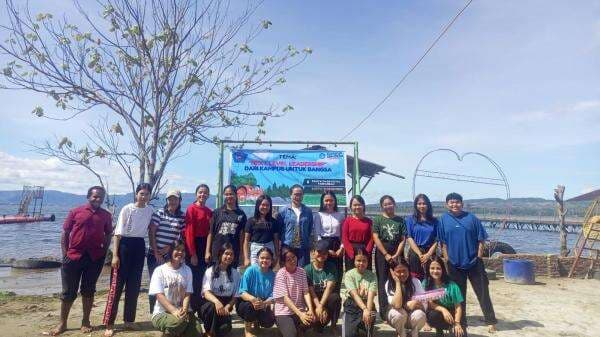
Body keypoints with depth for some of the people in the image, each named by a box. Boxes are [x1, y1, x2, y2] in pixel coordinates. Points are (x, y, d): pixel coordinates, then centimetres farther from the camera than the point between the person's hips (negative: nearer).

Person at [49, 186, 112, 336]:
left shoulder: (106, 215, 5)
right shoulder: (75, 211, -1)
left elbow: (108, 235, 11)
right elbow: (65, 233, 2)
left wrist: (104, 252, 1)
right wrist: (65, 254, -3)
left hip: (95, 258, 1)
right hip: (74, 256, -1)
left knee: (88, 290, 10)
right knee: (68, 291, 7)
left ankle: (85, 322, 23)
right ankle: (62, 323, 22)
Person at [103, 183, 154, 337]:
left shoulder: (150, 210, 3)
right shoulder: (127, 209, -9)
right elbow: (118, 232, -9)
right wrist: (115, 255, -14)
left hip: (140, 247, 4)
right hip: (125, 245, -4)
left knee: (134, 285, 11)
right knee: (117, 284, -2)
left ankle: (129, 320, 25)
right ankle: (109, 324, 8)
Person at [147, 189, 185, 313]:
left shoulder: (182, 217, 3)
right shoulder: (159, 213, -3)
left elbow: (181, 236, 5)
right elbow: (151, 233, -5)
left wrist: (169, 247, -8)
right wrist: (156, 253, -9)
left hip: (170, 255, 1)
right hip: (155, 254, -1)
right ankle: (153, 311, 18)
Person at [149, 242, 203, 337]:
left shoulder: (187, 270, 8)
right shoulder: (160, 270, -3)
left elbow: (187, 294, 3)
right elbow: (159, 296, -11)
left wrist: (184, 310, -17)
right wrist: (174, 311, -24)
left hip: (182, 312, 3)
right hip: (162, 313, -3)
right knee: (179, 322, -35)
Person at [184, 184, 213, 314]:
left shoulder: (209, 211, 11)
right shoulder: (191, 208, -8)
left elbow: (209, 232, 11)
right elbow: (189, 231, -12)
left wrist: (209, 251, 3)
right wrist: (193, 253, -14)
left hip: (204, 246, 6)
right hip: (193, 245, -6)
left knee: (202, 278, 10)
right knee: (193, 279, -2)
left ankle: (201, 309, 21)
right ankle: (192, 310, 9)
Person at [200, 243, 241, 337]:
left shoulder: (235, 273, 2)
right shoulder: (210, 271, -6)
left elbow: (235, 296, 2)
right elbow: (206, 292, -19)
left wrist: (227, 307, -19)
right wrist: (217, 302, -40)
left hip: (225, 304, 2)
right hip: (209, 304, -2)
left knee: (225, 327, -26)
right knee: (214, 307, -37)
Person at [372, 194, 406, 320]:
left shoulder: (400, 220, 8)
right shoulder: (378, 219, 3)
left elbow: (402, 239, 3)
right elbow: (376, 238, -4)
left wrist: (396, 255, -9)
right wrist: (386, 254, -11)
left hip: (397, 254, 2)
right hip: (382, 253, -2)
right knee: (383, 282, 0)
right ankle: (384, 313, 4)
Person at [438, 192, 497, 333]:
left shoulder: (471, 218, -2)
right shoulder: (444, 220, -1)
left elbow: (481, 239, 0)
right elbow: (443, 243, 1)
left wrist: (479, 258, -5)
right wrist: (447, 260, -3)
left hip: (474, 262, 0)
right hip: (455, 264, 1)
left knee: (482, 293, 7)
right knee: (458, 294, 10)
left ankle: (491, 321, 20)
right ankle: (461, 322, 22)